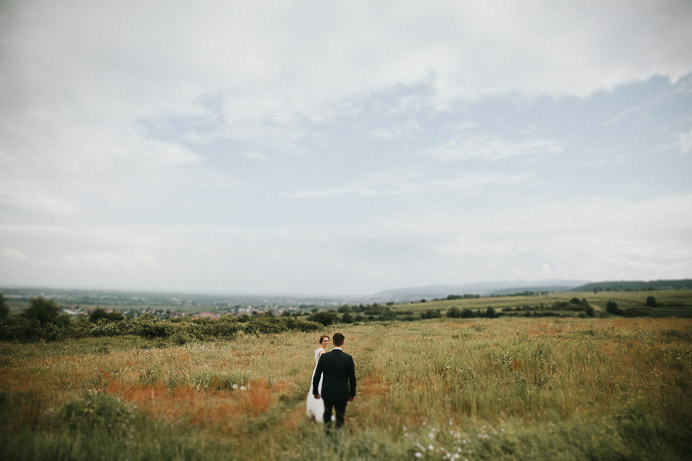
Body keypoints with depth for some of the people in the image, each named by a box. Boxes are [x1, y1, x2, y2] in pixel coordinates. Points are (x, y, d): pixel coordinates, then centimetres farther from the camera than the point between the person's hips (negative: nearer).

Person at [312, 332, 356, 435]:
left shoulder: (324, 357, -12)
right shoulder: (348, 358, -14)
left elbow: (316, 377, -7)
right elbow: (352, 379, -6)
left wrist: (315, 392, 8)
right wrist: (352, 394, 8)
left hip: (327, 393, 1)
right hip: (342, 394, -1)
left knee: (327, 412, 28)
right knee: (340, 417, 16)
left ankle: (327, 424, 9)